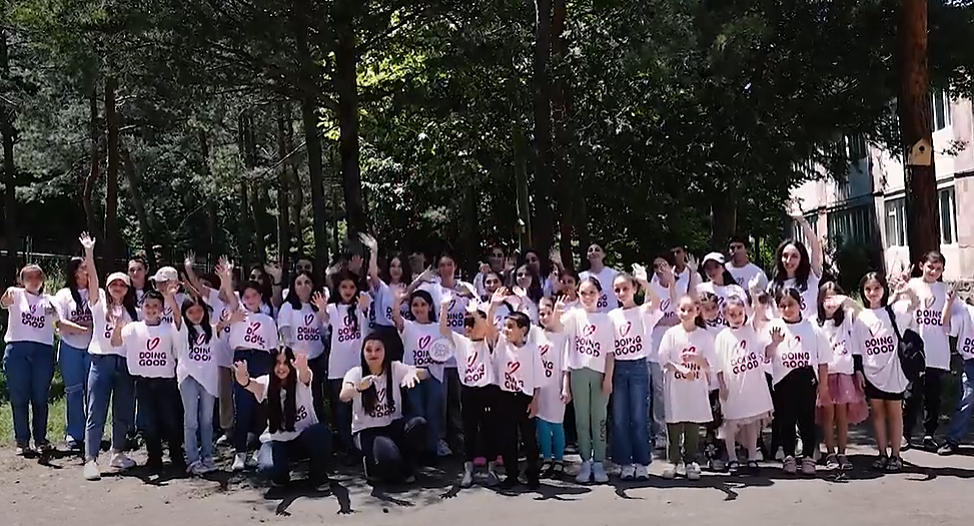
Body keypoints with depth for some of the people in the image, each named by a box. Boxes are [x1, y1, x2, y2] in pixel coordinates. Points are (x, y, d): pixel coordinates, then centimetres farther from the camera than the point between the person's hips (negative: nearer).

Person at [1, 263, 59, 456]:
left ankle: (40, 439, 13)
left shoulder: (49, 300, 17)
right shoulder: (17, 295, 8)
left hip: (43, 351, 2)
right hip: (17, 349, -2)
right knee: (19, 398, 0)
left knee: (40, 398, 4)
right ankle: (22, 440, 7)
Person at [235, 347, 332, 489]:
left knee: (321, 432, -35)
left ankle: (318, 475, -7)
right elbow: (254, 386, -33)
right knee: (267, 468, -31)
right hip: (277, 440, 1)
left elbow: (305, 376, -38)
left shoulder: (300, 380, -12)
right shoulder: (267, 382, -9)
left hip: (303, 438, 0)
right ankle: (281, 475, 9)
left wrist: (302, 367, -65)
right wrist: (244, 381, -60)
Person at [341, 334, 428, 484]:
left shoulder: (395, 368, -1)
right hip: (367, 430, -3)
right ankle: (374, 467, 6)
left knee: (419, 424, -29)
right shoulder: (355, 373, -7)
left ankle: (405, 468, -4)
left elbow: (425, 373, -17)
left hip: (393, 425, 3)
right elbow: (344, 397, -28)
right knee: (388, 457, -33)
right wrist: (359, 387, -52)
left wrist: (412, 373, -42)